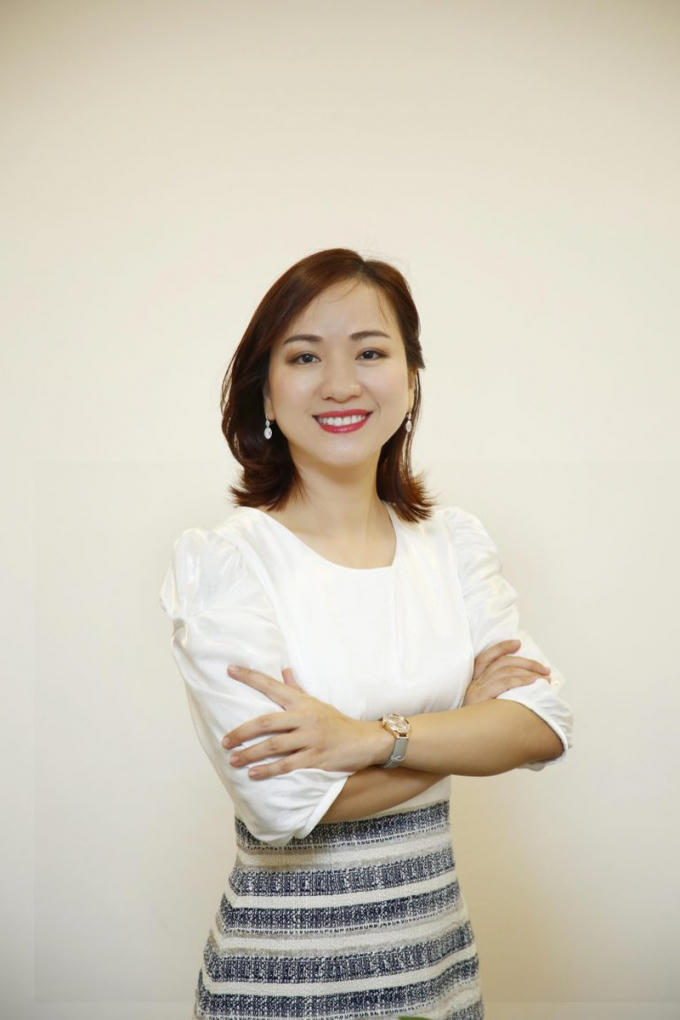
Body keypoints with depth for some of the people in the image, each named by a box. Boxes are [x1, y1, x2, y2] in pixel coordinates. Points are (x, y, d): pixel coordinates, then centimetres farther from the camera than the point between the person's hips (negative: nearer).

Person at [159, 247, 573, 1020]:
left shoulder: (455, 540, 0)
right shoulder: (220, 559, -15)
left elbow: (543, 724, -9)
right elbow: (287, 798, -22)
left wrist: (375, 737, -23)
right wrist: (469, 714, -11)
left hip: (437, 943, 4)